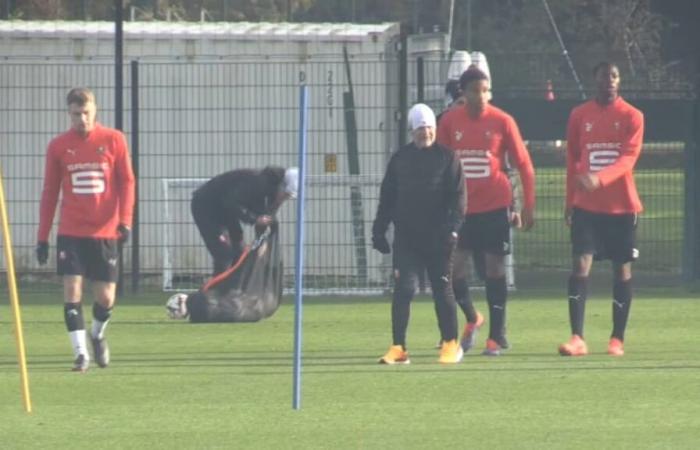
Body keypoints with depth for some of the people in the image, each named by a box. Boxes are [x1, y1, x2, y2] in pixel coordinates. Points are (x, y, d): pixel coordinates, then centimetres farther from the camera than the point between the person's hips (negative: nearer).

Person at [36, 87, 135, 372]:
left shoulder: (113, 140, 0)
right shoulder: (58, 146, 3)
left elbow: (127, 181, 2)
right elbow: (49, 192, 8)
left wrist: (125, 220, -11)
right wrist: (42, 237, 7)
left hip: (105, 232, 0)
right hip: (71, 233, 0)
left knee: (106, 297, 3)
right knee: (72, 290, -11)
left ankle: (97, 335, 33)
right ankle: (81, 353, -5)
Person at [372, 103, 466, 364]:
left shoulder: (446, 158, 1)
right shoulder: (400, 159, 9)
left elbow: (457, 196, -3)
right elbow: (387, 197, 13)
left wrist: (452, 227, -15)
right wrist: (379, 230, 7)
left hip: (437, 237, -2)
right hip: (406, 237, 2)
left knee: (442, 289, 5)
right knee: (403, 289, -7)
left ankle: (451, 344, 15)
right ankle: (398, 348, -4)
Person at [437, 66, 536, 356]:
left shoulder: (502, 122, -5)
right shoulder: (450, 121, 0)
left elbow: (524, 165, 0)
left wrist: (528, 205, -2)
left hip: (495, 206, -2)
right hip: (461, 207, 2)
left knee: (494, 268, 0)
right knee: (453, 266, -4)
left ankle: (496, 337, 7)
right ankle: (472, 318, 22)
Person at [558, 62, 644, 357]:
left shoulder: (631, 117, -2)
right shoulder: (579, 116, 6)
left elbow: (629, 157, -15)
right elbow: (572, 161, 13)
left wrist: (600, 179, -31)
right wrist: (569, 202, 12)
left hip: (622, 206, -1)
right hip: (586, 206, 1)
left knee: (622, 269, 5)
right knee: (580, 265, -11)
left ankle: (617, 339, 13)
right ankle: (577, 338, -15)